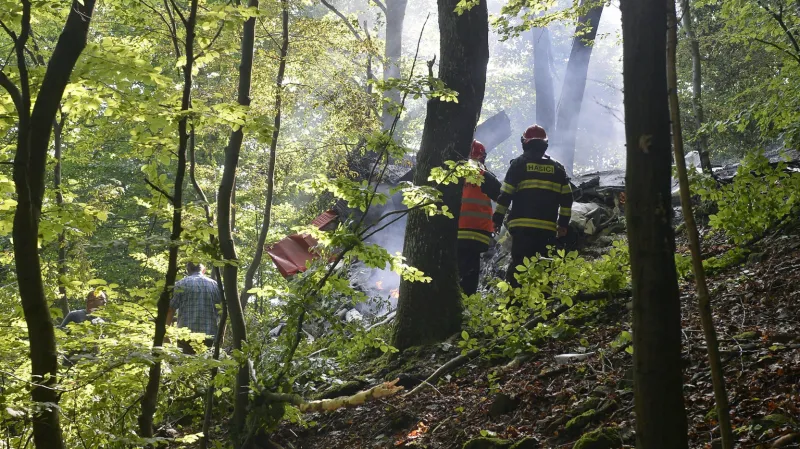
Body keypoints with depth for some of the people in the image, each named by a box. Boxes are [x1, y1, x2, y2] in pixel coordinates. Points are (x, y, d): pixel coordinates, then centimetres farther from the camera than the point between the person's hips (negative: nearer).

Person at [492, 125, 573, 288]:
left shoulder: (519, 164, 2)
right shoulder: (557, 168, 13)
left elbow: (505, 195, -2)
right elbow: (567, 198, 10)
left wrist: (498, 218, 5)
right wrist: (563, 223, 17)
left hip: (523, 226, -3)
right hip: (548, 227, 3)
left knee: (518, 265, -3)